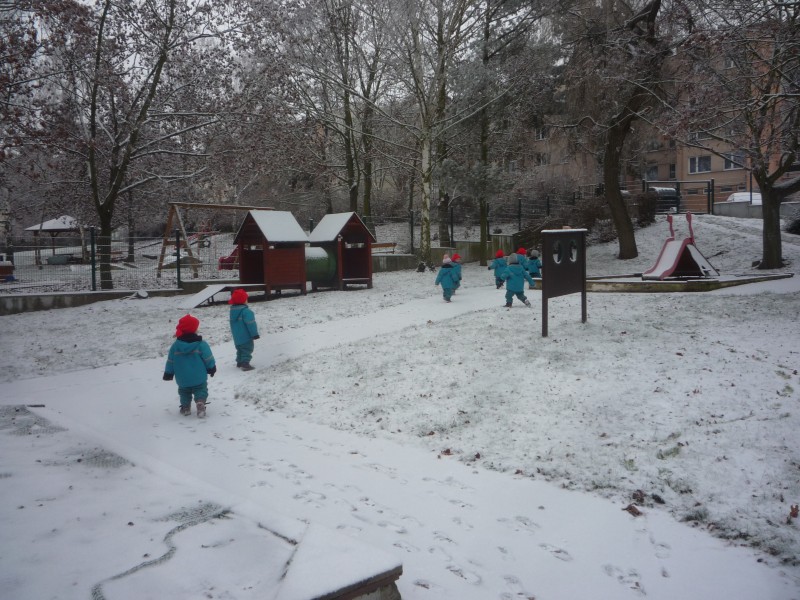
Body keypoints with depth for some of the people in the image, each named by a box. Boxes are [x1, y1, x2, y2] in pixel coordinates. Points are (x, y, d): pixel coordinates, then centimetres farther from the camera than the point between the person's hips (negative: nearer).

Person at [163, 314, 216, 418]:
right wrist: (212, 368, 8)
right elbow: (208, 358, -7)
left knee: (184, 392, 22)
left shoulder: (175, 345, -4)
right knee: (201, 391, 6)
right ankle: (200, 402, -15)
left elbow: (170, 361, 3)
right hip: (199, 378, -2)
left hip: (182, 379, 2)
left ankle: (185, 407, 26)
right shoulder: (201, 344, -12)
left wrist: (168, 374, 14)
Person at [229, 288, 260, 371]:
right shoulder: (246, 311, -23)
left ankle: (239, 362, 28)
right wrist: (255, 334, -15)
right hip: (246, 336, -9)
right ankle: (245, 363, -9)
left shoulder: (232, 310, 6)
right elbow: (250, 323, -22)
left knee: (240, 349, 21)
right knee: (247, 349, -3)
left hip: (237, 336, 9)